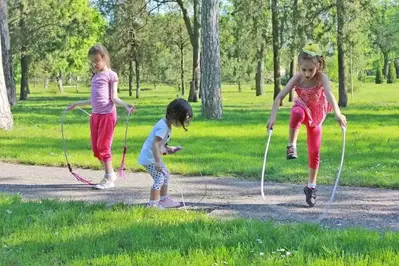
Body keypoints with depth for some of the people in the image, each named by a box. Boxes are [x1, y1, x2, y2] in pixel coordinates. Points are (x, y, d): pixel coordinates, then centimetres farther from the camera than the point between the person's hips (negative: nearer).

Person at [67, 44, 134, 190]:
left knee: (103, 146, -9)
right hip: (95, 115, 8)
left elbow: (114, 98, -10)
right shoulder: (94, 77, 16)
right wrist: (76, 104, 33)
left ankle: (109, 179, -3)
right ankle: (110, 174, 19)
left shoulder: (111, 75, -4)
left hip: (107, 114, -8)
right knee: (95, 148, 8)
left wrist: (126, 105, -28)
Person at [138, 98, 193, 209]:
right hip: (149, 158, -11)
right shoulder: (163, 127, -25)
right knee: (159, 178, -11)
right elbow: (155, 144, -33)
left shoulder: (166, 125, 7)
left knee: (165, 175, 18)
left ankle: (164, 199, 29)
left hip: (153, 156, 11)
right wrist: (158, 162, -36)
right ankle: (152, 203, -5)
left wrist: (168, 148, 8)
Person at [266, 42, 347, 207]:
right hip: (303, 108, 0)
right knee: (297, 113, -40)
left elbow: (329, 94, -45)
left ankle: (311, 186, 20)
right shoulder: (297, 78, -22)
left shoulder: (321, 77, -27)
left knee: (314, 152, 3)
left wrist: (337, 113, -62)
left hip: (316, 115, 0)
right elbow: (280, 96, -25)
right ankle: (292, 146, -22)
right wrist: (273, 116, -39)